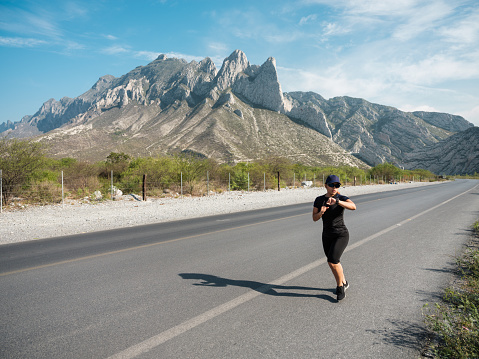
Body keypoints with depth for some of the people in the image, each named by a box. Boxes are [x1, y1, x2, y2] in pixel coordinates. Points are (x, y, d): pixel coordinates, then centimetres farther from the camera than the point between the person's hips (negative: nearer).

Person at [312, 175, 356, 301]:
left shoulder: (341, 198, -12)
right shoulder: (319, 200, 2)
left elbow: (353, 206, -32)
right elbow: (314, 218, -1)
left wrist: (336, 201, -46)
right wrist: (321, 212, -23)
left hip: (341, 235, -5)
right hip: (327, 236, 5)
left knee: (332, 261, -20)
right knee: (333, 262, 17)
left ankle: (340, 286, 5)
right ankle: (343, 282, 42)